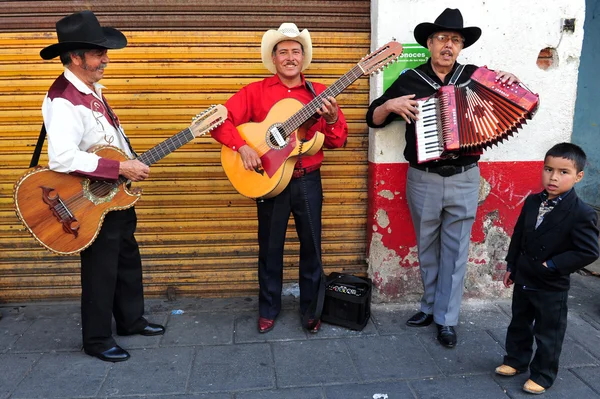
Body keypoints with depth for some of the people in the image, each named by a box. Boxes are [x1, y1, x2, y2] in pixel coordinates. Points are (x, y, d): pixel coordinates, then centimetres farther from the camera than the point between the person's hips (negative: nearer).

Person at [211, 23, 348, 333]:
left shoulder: (319, 94, 4)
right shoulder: (255, 92, -1)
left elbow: (337, 141, 1)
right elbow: (221, 121, -7)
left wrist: (331, 120, -19)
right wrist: (242, 147, -21)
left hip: (308, 180, 1)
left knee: (311, 247, 10)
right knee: (270, 248, 11)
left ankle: (311, 308, 28)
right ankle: (268, 309, 29)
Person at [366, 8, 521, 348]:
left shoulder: (474, 76, 4)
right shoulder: (410, 80, 1)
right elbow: (374, 118, 6)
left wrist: (511, 83, -7)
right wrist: (390, 105, -14)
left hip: (464, 179, 0)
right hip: (423, 180, 0)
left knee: (455, 251, 6)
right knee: (427, 248, 13)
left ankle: (447, 319, 18)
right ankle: (431, 305, 31)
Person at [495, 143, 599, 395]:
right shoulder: (532, 202, -2)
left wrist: (552, 265, -21)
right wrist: (511, 266, 9)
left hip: (552, 288, -6)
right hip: (523, 280, 6)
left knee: (548, 334, 12)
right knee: (519, 324, 22)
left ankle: (542, 376, 30)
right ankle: (516, 360, 42)